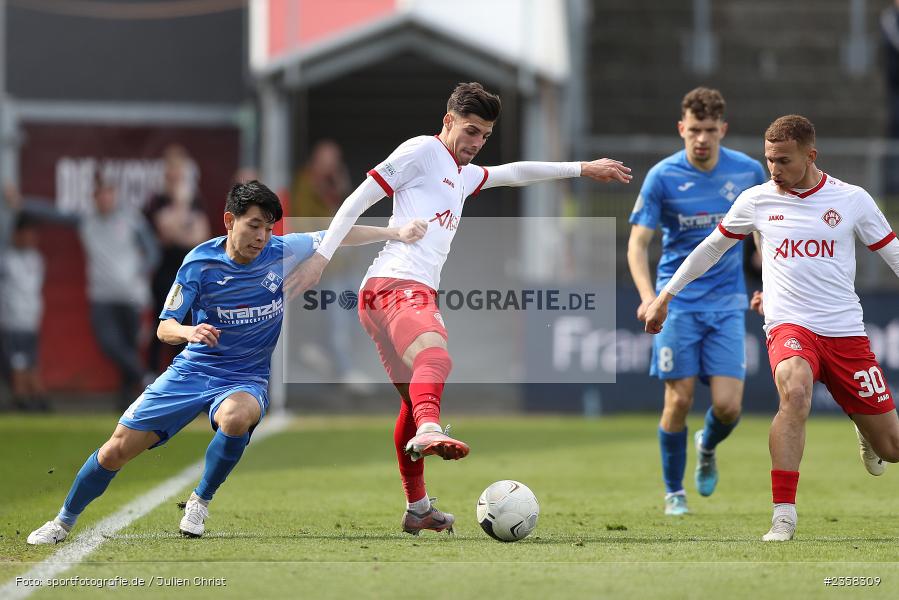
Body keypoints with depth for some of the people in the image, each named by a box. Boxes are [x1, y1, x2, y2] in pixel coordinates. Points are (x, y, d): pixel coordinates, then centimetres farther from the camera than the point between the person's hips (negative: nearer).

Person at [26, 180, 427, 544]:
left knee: (236, 417, -39)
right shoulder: (199, 263, -11)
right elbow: (164, 327, -10)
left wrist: (396, 233, -8)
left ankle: (200, 502, -14)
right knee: (116, 451, -4)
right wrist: (189, 331, -32)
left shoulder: (282, 253, -8)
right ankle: (64, 521, 21)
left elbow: (340, 237, 1)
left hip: (245, 379, 0)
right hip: (192, 370, 0)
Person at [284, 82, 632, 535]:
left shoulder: (464, 175, 31)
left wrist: (582, 169, 50)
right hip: (395, 285, -10)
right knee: (435, 359, -36)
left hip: (420, 293, 10)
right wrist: (321, 256, -10)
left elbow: (514, 173, 47)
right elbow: (358, 199, -3)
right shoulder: (422, 150, 3)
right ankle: (429, 431, -65)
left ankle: (417, 510, 30)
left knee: (415, 399, 19)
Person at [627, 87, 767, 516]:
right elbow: (638, 242, -8)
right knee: (680, 399, -4)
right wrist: (648, 297, -23)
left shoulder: (748, 172, 0)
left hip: (727, 303, 2)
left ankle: (707, 448, 27)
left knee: (728, 405, -8)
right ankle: (674, 492, 15)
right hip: (677, 300, -1)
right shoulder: (663, 176, -8)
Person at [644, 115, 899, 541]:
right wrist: (665, 295, 21)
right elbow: (712, 248, 18)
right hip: (790, 327, -1)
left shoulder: (852, 200, 1)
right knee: (795, 391, -37)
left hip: (846, 334, 1)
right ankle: (783, 518, -35)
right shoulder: (755, 201, 4)